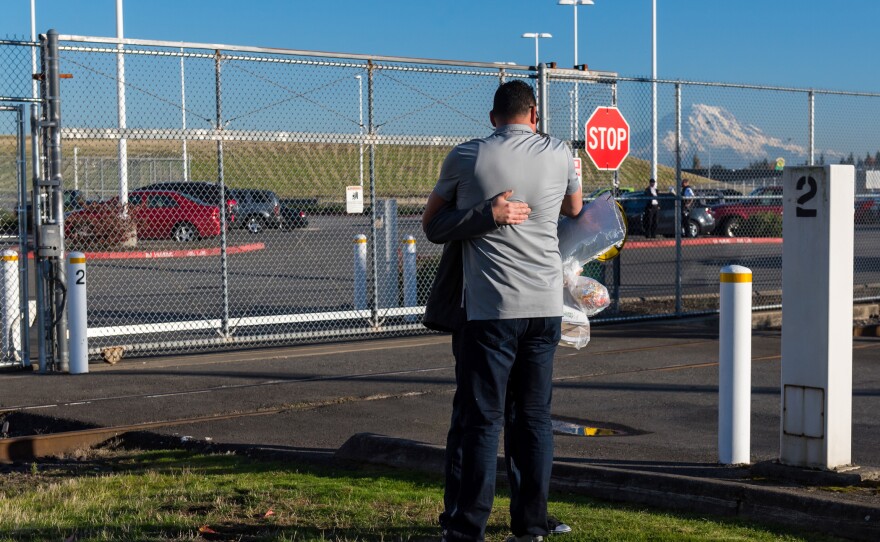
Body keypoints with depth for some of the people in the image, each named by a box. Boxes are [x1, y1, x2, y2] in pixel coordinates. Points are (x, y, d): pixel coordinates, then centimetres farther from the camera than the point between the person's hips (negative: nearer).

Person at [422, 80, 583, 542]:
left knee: (482, 419, 0)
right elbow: (574, 208, 26)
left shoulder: (466, 157, -1)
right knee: (534, 417, 10)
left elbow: (430, 219, 14)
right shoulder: (559, 153, 6)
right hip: (546, 305, 3)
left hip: (491, 308, -3)